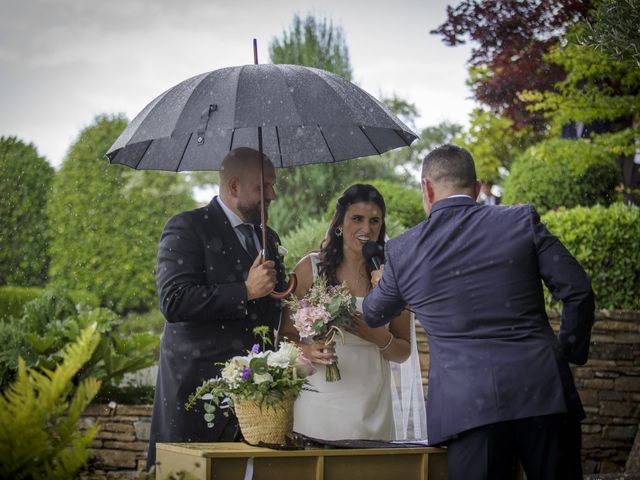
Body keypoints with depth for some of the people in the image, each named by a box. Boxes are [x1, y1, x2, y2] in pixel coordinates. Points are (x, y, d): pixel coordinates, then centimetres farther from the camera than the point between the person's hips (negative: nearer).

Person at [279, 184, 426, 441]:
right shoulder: (310, 268, 3)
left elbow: (403, 352, 12)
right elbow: (285, 337, 2)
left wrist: (379, 337, -8)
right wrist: (309, 351, -18)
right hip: (319, 401, -1)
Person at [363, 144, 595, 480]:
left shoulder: (402, 251, 5)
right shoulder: (523, 221, 3)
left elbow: (373, 316, 23)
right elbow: (578, 291, 2)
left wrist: (379, 283, 46)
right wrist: (571, 352, 17)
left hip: (467, 409, 0)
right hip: (544, 395, 1)